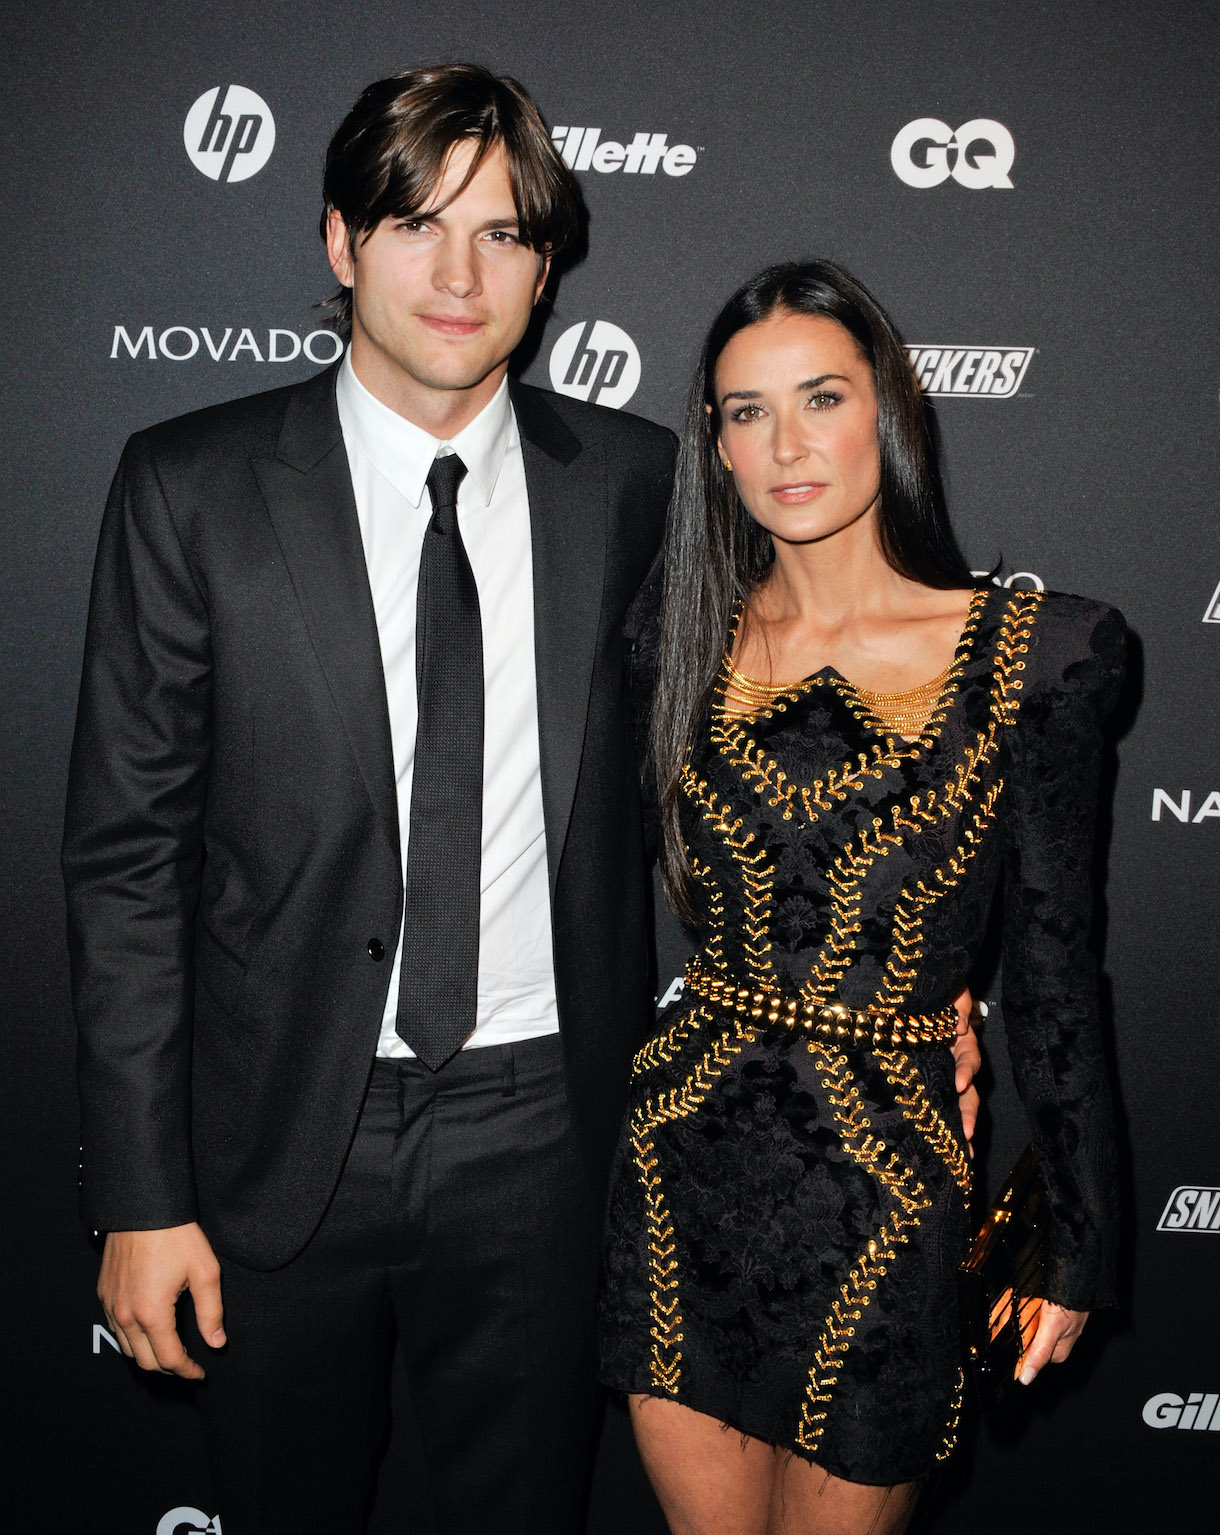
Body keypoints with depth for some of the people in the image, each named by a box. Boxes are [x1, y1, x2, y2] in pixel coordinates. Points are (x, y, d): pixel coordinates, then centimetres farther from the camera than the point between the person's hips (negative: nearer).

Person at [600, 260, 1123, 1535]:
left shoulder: (1032, 652, -7)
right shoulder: (679, 630, 2)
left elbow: (1049, 966, -2)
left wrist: (1078, 1245, 3)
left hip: (889, 1178, -2)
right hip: (682, 1161, 3)